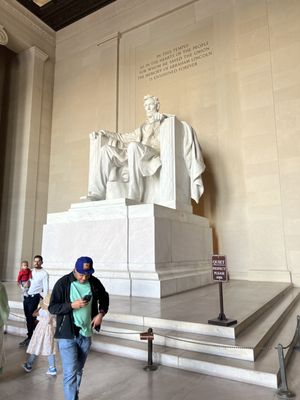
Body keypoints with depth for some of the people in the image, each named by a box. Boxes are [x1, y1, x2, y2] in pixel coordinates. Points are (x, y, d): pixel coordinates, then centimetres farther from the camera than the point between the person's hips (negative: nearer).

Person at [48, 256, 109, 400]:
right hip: (67, 335, -4)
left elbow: (104, 298, 13)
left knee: (78, 371, 20)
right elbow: (52, 308, -11)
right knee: (70, 373, -4)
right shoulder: (63, 283, -14)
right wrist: (72, 305, -24)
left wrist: (101, 313, -3)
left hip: (86, 334, 4)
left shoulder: (94, 283, -3)